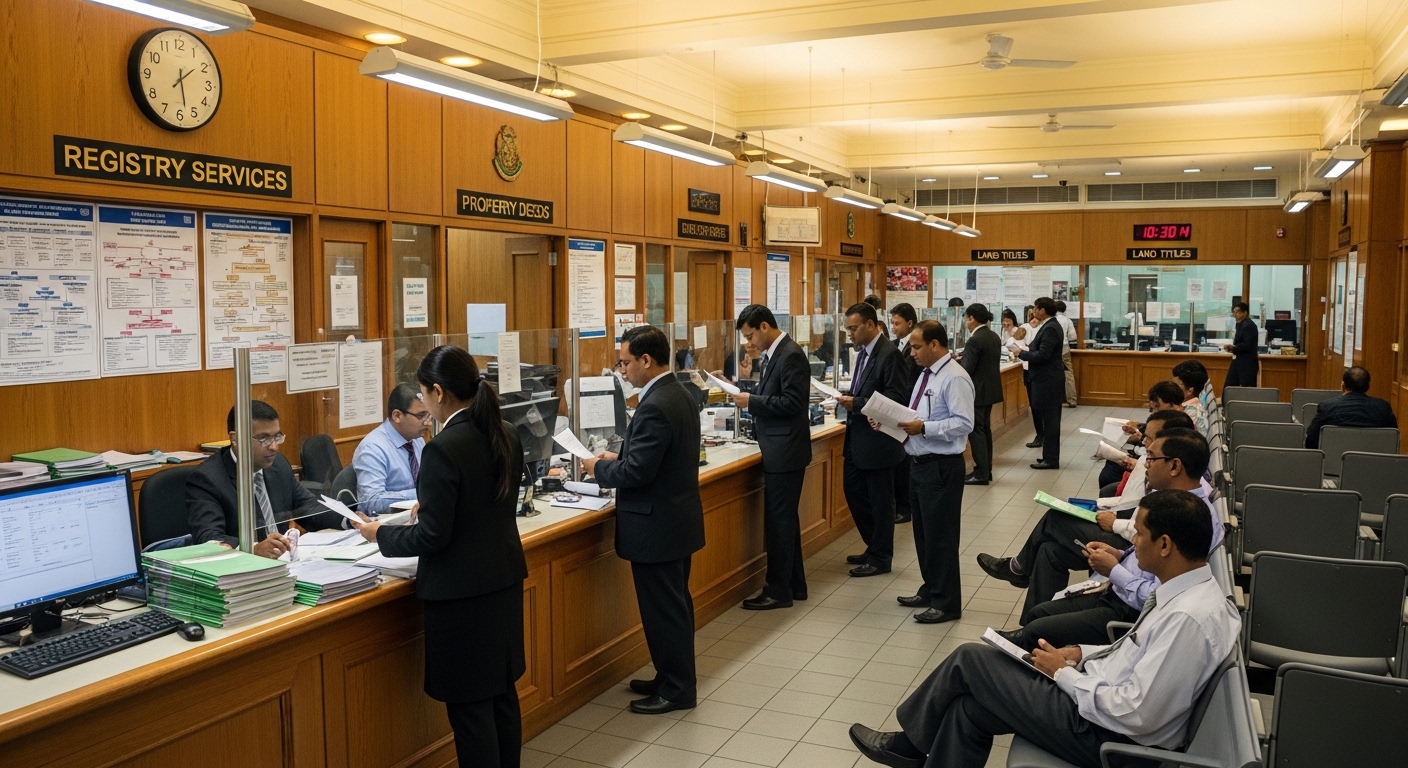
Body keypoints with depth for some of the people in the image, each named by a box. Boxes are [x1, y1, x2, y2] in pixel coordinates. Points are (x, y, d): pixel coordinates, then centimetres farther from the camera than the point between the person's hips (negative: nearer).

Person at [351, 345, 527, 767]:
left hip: (462, 592, -8)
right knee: (501, 693, 19)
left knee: (469, 704, 5)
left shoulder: (443, 448, -21)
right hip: (503, 581, 8)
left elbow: (432, 537, -19)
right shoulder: (506, 436, 2)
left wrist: (380, 534, -4)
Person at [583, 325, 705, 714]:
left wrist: (599, 468, -8)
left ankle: (676, 690, 15)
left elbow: (637, 473, -25)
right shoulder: (680, 395, 7)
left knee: (663, 609, 3)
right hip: (678, 518, 10)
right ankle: (675, 677, 32)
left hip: (657, 525, -10)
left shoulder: (655, 406, -24)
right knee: (675, 604, 19)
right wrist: (618, 459, 10)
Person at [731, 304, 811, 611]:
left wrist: (752, 401, -19)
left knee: (779, 521, -1)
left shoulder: (791, 356, -17)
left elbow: (793, 403, -22)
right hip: (778, 451, 10)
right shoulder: (773, 354, 11)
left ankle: (779, 591, 9)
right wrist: (749, 397, 1)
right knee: (785, 519, 16)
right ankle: (795, 584, 27)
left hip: (785, 452, -10)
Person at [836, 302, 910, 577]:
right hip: (857, 439, 9)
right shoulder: (863, 352, 11)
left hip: (878, 439, -9)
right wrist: (849, 399, -2)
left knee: (880, 500, 4)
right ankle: (874, 547, 31)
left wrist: (856, 404, -24)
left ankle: (880, 558, 19)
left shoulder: (889, 354, -17)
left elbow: (897, 398, -22)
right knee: (853, 491, 15)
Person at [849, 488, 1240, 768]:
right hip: (1101, 698, 9)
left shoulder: (1189, 617, -28)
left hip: (1107, 734, -9)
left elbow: (1136, 715, -28)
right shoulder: (1190, 588, 2)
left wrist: (1064, 673, -15)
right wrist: (1083, 653, 4)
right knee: (970, 706, 6)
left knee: (970, 659, -2)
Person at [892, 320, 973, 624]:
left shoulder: (954, 378, -17)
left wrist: (924, 427, -27)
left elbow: (964, 424, -23)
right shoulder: (926, 374, 12)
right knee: (923, 531, 19)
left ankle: (946, 603, 13)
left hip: (941, 467, -9)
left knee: (941, 535, 0)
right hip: (919, 463, 10)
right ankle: (931, 590, 34)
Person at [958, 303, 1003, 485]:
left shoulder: (974, 340, -21)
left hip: (977, 391, -9)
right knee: (985, 429, 15)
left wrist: (958, 360, -1)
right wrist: (964, 359, 14)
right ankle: (986, 469, 21)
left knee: (976, 431, -3)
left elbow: (967, 370, -20)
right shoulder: (995, 337, 8)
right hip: (990, 388, 9)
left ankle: (981, 473, -1)